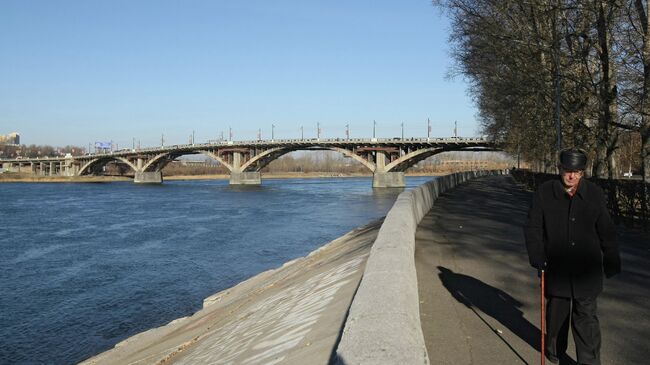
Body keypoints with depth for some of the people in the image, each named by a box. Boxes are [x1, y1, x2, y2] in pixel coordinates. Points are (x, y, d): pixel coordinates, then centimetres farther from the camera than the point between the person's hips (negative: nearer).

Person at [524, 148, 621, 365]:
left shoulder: (594, 194, -2)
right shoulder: (545, 193, -5)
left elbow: (606, 231, 5)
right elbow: (532, 227, -1)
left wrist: (612, 262, 6)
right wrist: (537, 256, -10)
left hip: (586, 270, 0)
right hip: (556, 268, 0)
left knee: (586, 317, 3)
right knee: (556, 311, 16)